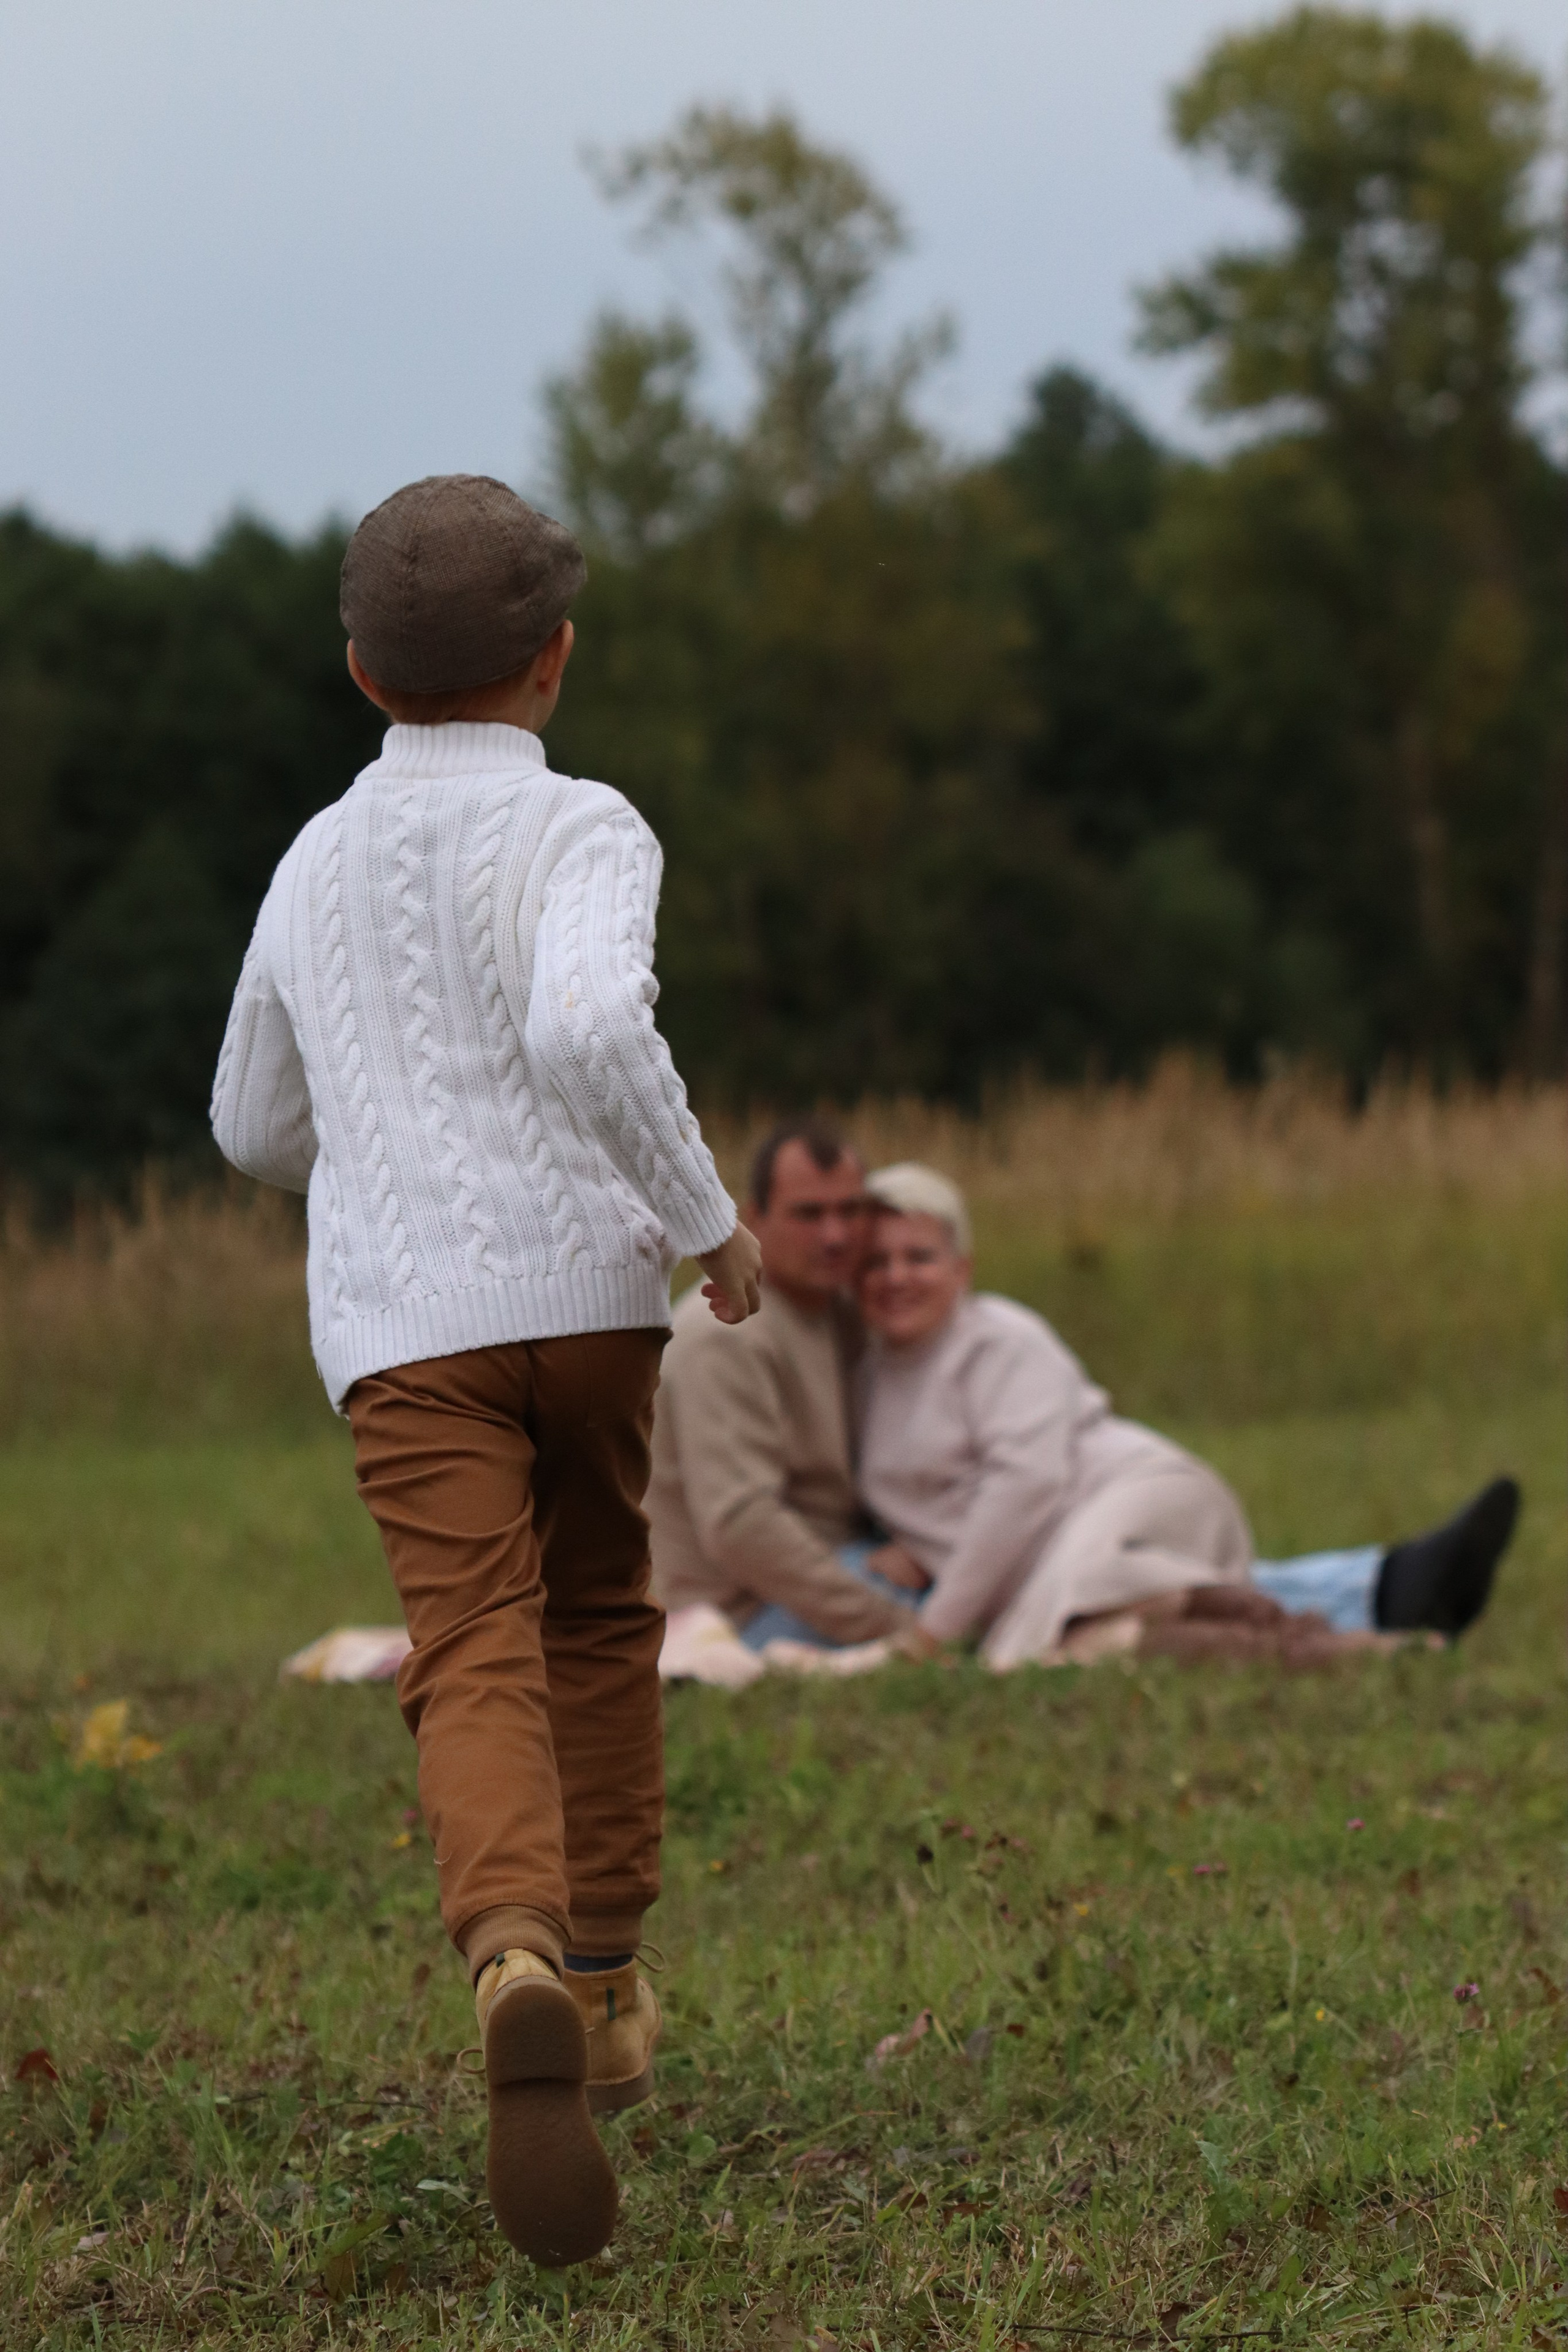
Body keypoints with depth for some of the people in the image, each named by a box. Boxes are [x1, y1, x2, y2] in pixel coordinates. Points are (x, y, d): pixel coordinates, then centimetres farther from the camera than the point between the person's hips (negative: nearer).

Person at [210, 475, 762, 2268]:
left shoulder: (316, 868, 17)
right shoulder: (580, 832, -1)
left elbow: (259, 1128, 29)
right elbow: (591, 1027, -21)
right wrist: (708, 1212, -10)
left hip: (395, 1315, 2)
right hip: (579, 1280, -1)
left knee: (475, 1667, -11)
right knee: (595, 1616, 21)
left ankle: (519, 1969, -38)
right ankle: (606, 1986, 27)